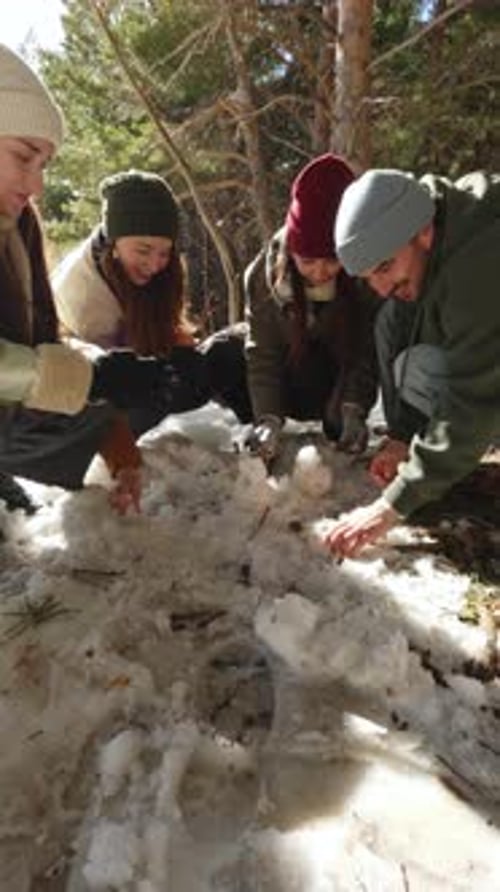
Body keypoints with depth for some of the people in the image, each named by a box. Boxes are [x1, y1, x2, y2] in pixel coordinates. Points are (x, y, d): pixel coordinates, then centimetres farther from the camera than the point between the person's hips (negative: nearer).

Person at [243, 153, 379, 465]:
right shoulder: (264, 274, -24)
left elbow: (369, 349, -22)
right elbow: (263, 352, -22)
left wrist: (354, 410, -34)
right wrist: (269, 418, -32)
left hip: (345, 365, -3)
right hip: (292, 366, 4)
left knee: (339, 423, -24)